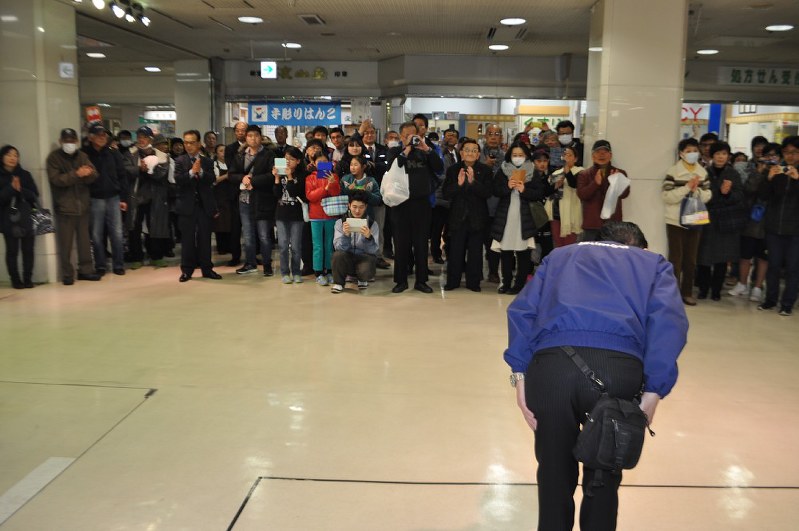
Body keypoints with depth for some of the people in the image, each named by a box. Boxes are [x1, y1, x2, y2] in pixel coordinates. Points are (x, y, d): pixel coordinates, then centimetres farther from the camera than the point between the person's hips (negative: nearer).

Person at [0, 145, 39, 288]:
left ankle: (28, 279, 9)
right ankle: (15, 280, 6)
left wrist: (21, 189, -12)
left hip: (26, 219, 2)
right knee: (12, 251, -2)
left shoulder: (25, 174, 9)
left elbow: (34, 195, 4)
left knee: (28, 249, -1)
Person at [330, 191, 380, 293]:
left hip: (365, 257, -1)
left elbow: (372, 250, -9)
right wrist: (345, 234, -29)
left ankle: (362, 280, 7)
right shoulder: (341, 222, 0)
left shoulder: (372, 223, -1)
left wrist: (368, 237, -29)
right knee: (338, 254, -32)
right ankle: (338, 282, -3)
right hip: (347, 258, 1)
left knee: (366, 271, -34)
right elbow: (339, 248, -10)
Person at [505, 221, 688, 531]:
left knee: (554, 472, 20)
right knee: (604, 474, 22)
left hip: (550, 363, 1)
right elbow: (669, 321, 7)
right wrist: (654, 390, 3)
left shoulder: (560, 255, 34)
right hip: (618, 366, -1)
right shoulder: (653, 263, 29)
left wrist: (519, 375, 10)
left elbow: (521, 310, 17)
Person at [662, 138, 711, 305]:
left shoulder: (702, 172, 7)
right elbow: (666, 196, -14)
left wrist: (697, 191, -15)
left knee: (691, 259, 11)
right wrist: (686, 188, -20)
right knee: (676, 258, -1)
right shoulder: (672, 172, -8)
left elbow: (708, 195, 5)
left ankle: (687, 292, 22)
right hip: (676, 221, -5)